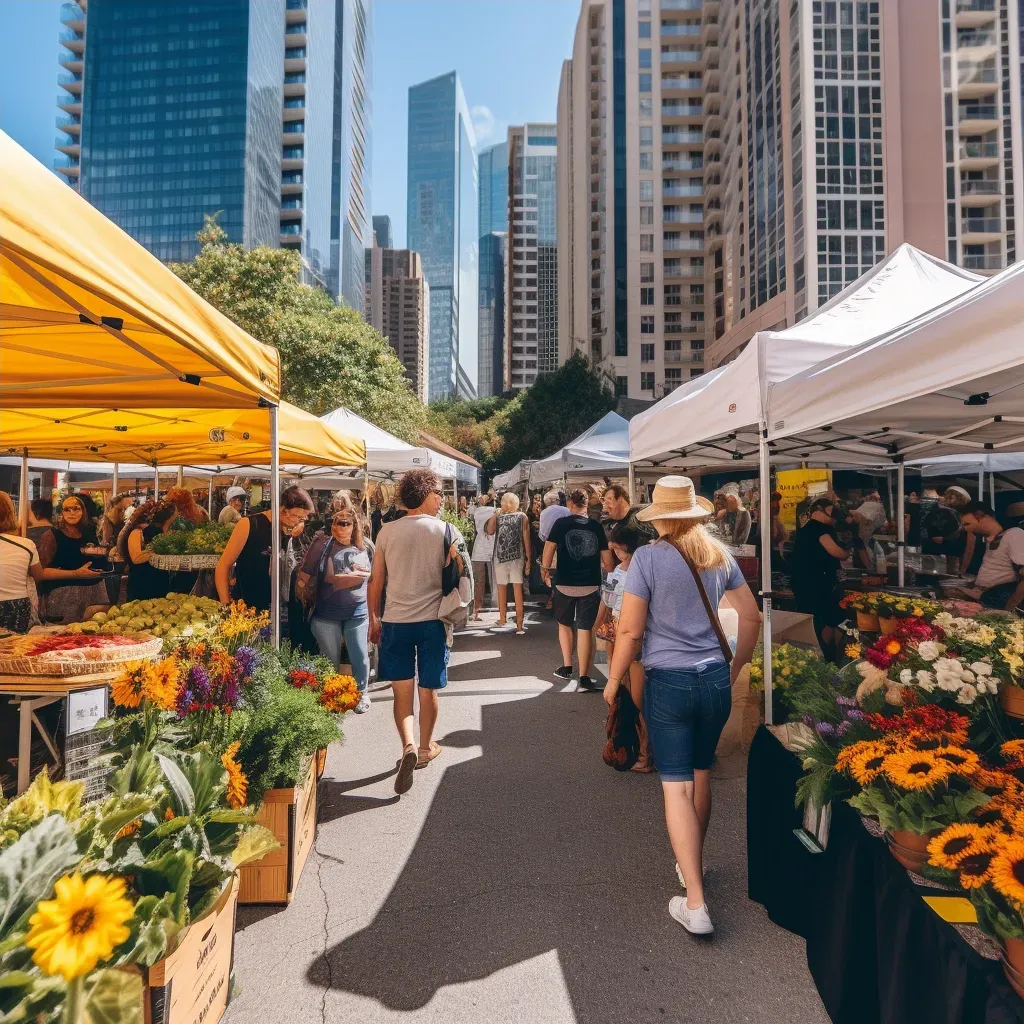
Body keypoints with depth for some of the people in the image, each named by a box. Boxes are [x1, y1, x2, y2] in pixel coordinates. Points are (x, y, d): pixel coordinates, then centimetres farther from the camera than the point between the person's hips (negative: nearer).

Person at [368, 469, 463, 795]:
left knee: (402, 691, 10)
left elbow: (376, 580, 3)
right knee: (428, 691, 15)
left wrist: (373, 619, 13)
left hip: (395, 621, 1)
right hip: (432, 620, -1)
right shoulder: (445, 530, -4)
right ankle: (426, 747, 31)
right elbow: (459, 574, -4)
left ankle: (408, 746, -7)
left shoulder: (387, 531, 1)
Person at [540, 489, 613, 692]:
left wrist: (546, 571, 9)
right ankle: (584, 678, 2)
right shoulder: (597, 526, 1)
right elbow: (607, 561, 3)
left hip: (564, 583, 0)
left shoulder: (561, 523, -5)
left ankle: (567, 668, 27)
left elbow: (548, 550, -7)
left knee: (564, 624, 21)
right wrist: (609, 569, 24)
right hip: (590, 585, 1)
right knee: (585, 629, 4)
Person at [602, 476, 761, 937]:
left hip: (668, 682, -5)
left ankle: (696, 905, 7)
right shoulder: (719, 555, 2)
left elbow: (630, 630, -13)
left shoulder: (648, 557, -12)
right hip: (715, 679, 5)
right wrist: (735, 667, 20)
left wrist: (614, 680, 0)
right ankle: (693, 865, 40)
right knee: (701, 777, 21)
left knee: (676, 786, 4)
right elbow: (752, 617, 9)